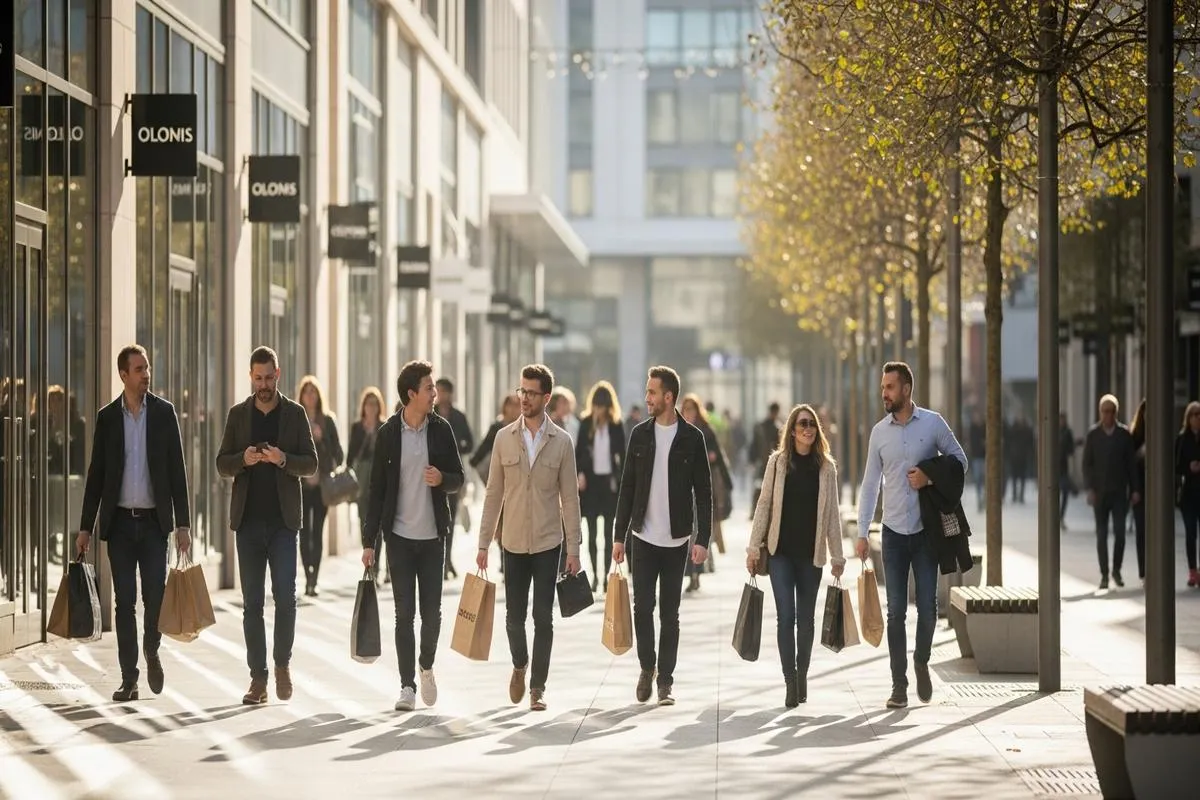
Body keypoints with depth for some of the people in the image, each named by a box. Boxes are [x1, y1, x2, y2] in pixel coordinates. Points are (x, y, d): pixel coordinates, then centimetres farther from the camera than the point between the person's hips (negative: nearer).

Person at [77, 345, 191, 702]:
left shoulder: (164, 412, 2)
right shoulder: (107, 417, 4)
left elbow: (177, 470, 1)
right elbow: (96, 474, 6)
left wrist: (183, 523, -4)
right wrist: (86, 526, 2)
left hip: (154, 520, -1)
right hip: (119, 521, 1)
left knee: (155, 596, -3)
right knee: (124, 601, 1)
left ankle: (151, 651, 25)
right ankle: (129, 678, 6)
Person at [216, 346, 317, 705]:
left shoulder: (295, 414, 4)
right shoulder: (238, 414, 8)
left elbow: (311, 464, 2)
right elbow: (222, 465, 8)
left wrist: (283, 459, -17)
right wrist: (243, 459, -13)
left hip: (283, 520, -2)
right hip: (248, 519, 2)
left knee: (285, 595, -8)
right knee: (252, 602, 2)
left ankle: (282, 664, 12)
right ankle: (258, 676, 6)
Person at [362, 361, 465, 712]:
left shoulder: (441, 429, 0)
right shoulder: (389, 433, -3)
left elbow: (458, 479, 7)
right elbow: (377, 489, 0)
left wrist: (442, 479, -18)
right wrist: (369, 540, -1)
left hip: (433, 536, 1)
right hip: (399, 537, -1)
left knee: (431, 611, 4)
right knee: (404, 614, -1)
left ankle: (426, 666, 30)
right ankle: (407, 685, 6)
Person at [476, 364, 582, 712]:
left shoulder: (561, 441, -2)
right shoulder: (504, 438, 1)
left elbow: (570, 497, 0)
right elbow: (493, 493, 4)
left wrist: (573, 548, -3)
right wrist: (484, 542, 1)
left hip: (548, 542, -1)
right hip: (513, 542, 1)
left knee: (543, 618, 0)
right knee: (514, 615, 5)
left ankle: (538, 686, 8)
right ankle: (520, 665, 33)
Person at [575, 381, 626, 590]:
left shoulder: (616, 425, 1)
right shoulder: (586, 423, 2)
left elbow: (622, 454, 4)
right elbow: (579, 451, 3)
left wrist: (621, 478, -3)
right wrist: (580, 473, -10)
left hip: (609, 480, 0)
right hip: (590, 480, 0)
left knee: (608, 532, 3)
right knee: (592, 532, 0)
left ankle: (607, 574, 5)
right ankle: (595, 574, 3)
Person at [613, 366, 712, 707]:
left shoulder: (692, 438, -3)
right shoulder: (640, 434, 4)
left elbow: (703, 491, -2)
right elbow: (627, 487, 8)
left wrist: (703, 538, -8)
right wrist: (619, 535, 5)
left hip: (676, 539, -2)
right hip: (643, 537, 2)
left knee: (670, 613, 3)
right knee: (642, 607, -2)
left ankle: (665, 680, 11)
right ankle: (647, 667, 19)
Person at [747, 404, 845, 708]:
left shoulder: (826, 467, 3)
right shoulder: (778, 462, 0)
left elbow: (832, 514, 4)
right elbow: (764, 504, 2)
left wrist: (837, 556, 3)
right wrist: (754, 547, -1)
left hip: (811, 554, 1)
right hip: (780, 551, -1)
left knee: (806, 618, 9)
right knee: (786, 616, -7)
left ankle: (802, 677, 24)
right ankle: (790, 683, -6)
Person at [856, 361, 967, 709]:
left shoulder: (932, 423, -4)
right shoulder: (879, 432, 3)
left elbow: (959, 460, 4)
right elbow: (870, 484, 6)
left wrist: (930, 478, -14)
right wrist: (862, 533, 1)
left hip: (926, 530, -2)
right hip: (894, 531, 2)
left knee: (927, 606, 0)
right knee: (896, 611, 0)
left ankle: (921, 661, 26)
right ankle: (899, 684, 5)